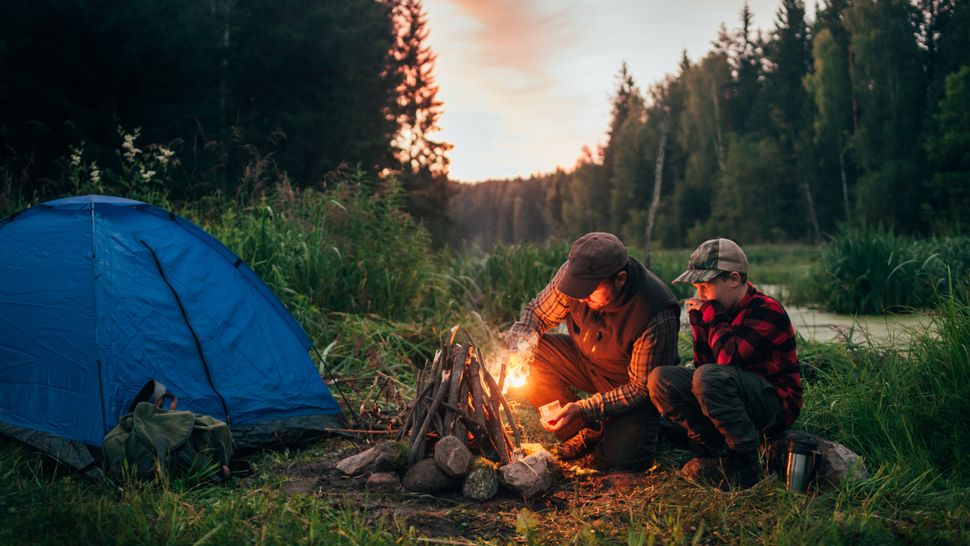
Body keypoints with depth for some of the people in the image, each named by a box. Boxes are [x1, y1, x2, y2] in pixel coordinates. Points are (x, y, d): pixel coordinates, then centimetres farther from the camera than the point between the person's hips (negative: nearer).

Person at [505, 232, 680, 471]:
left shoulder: (658, 317, -35)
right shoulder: (573, 272, -22)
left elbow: (641, 388, -26)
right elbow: (537, 313, -6)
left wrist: (584, 409, -33)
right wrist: (518, 348, -27)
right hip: (586, 361, 6)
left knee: (622, 458, -29)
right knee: (530, 354, -20)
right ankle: (588, 433, -4)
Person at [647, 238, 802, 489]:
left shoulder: (767, 311, -16)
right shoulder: (720, 310, 7)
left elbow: (728, 360, -29)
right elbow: (703, 364, 6)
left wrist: (713, 315, -17)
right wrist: (698, 321, -6)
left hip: (776, 405, -8)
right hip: (735, 398, 8)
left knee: (709, 377, -35)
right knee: (660, 378, -8)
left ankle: (747, 467, -23)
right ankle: (719, 455, -12)